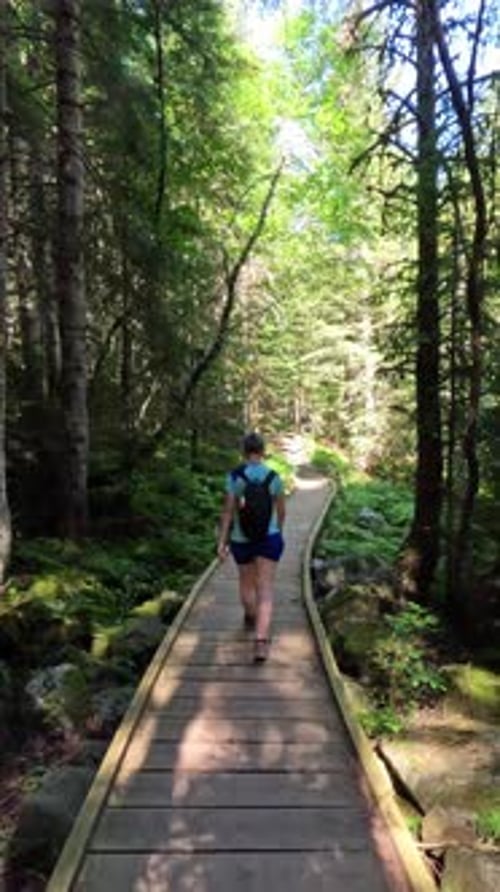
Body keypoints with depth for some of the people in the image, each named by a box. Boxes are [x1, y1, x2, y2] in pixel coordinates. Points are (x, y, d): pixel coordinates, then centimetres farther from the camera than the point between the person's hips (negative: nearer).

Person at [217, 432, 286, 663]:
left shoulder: (234, 476, -10)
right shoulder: (274, 477, -6)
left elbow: (228, 510, -12)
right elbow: (281, 510, 4)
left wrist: (222, 542, -7)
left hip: (241, 539, 1)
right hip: (269, 538, -1)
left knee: (246, 582, 24)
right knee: (265, 589, -2)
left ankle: (250, 618, 49)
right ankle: (261, 641, -16)